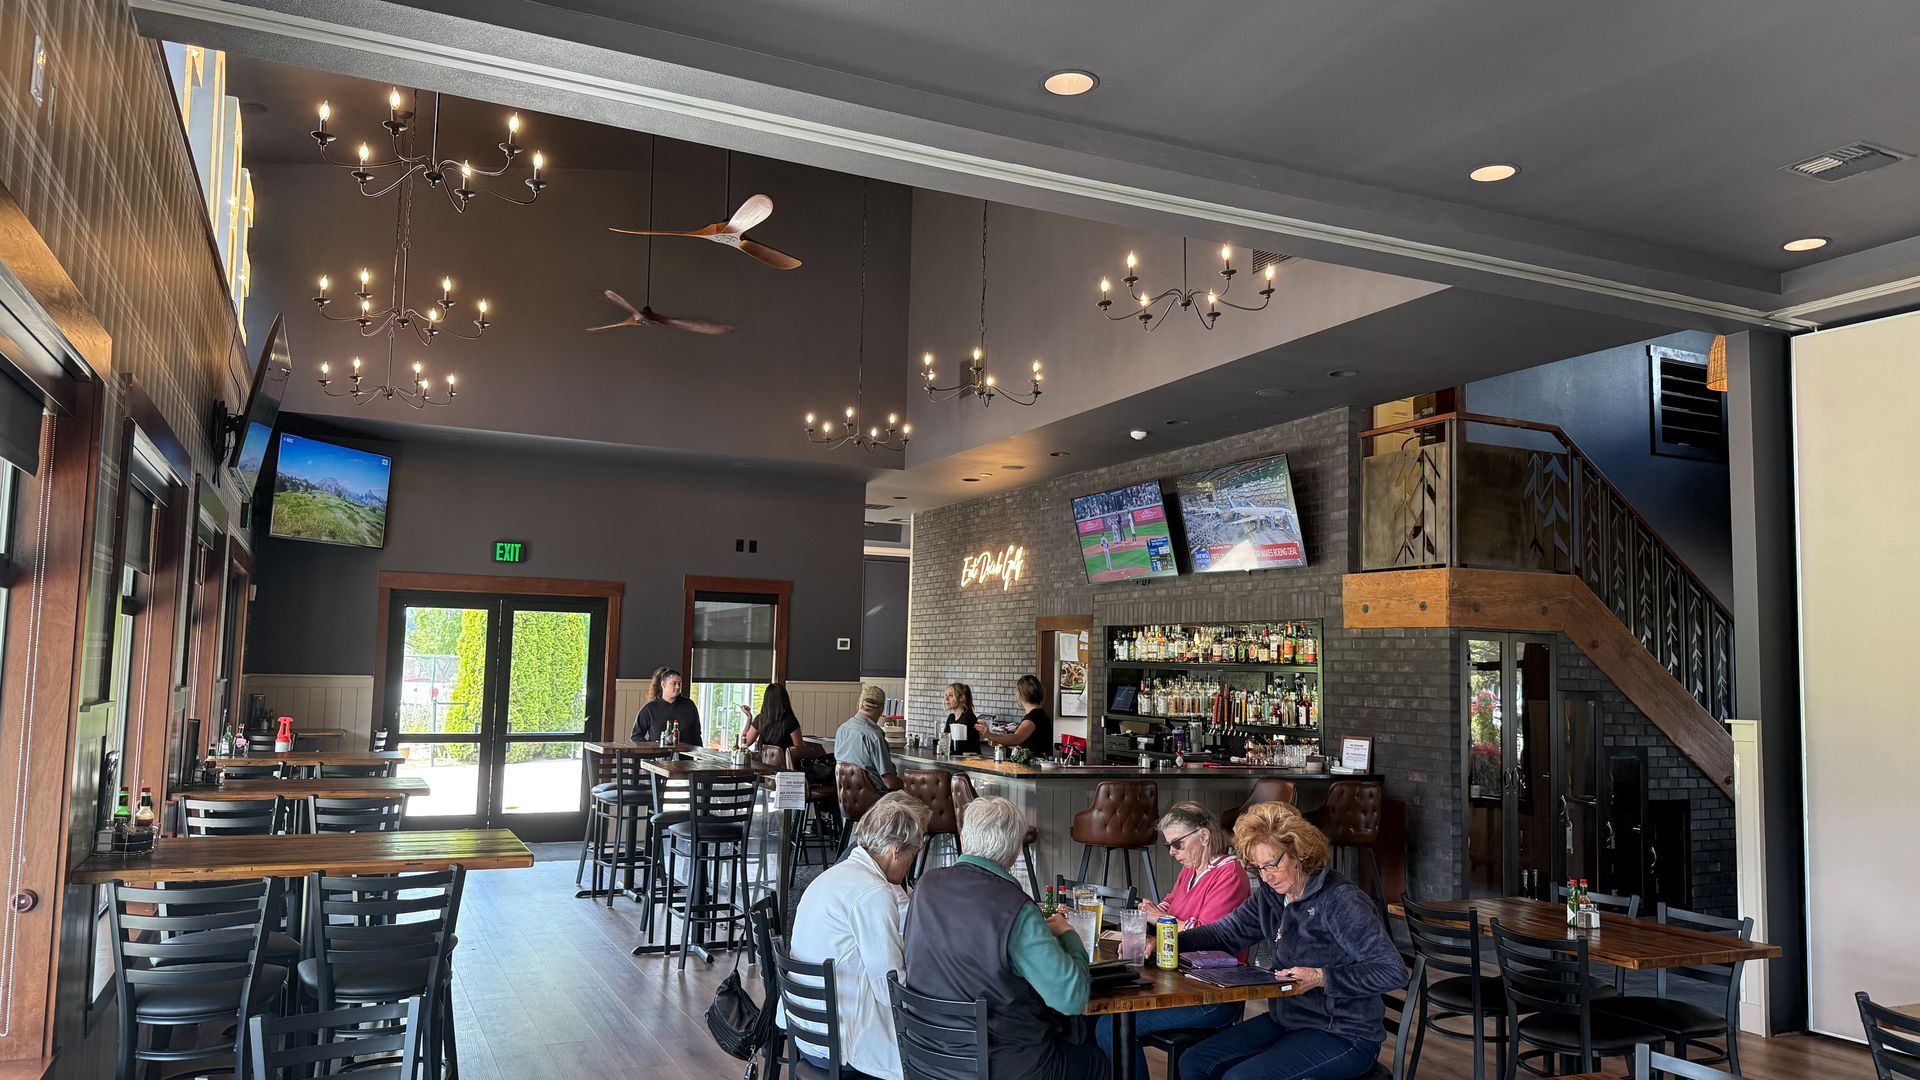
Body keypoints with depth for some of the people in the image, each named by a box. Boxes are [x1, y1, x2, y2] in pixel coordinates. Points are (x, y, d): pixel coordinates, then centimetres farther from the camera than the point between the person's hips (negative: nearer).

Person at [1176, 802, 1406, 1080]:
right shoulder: (1270, 895, 4)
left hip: (1343, 1036, -8)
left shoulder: (1341, 900, -20)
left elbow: (1393, 971, -22)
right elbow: (1227, 933, 9)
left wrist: (1321, 978, -28)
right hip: (1287, 1020, 8)